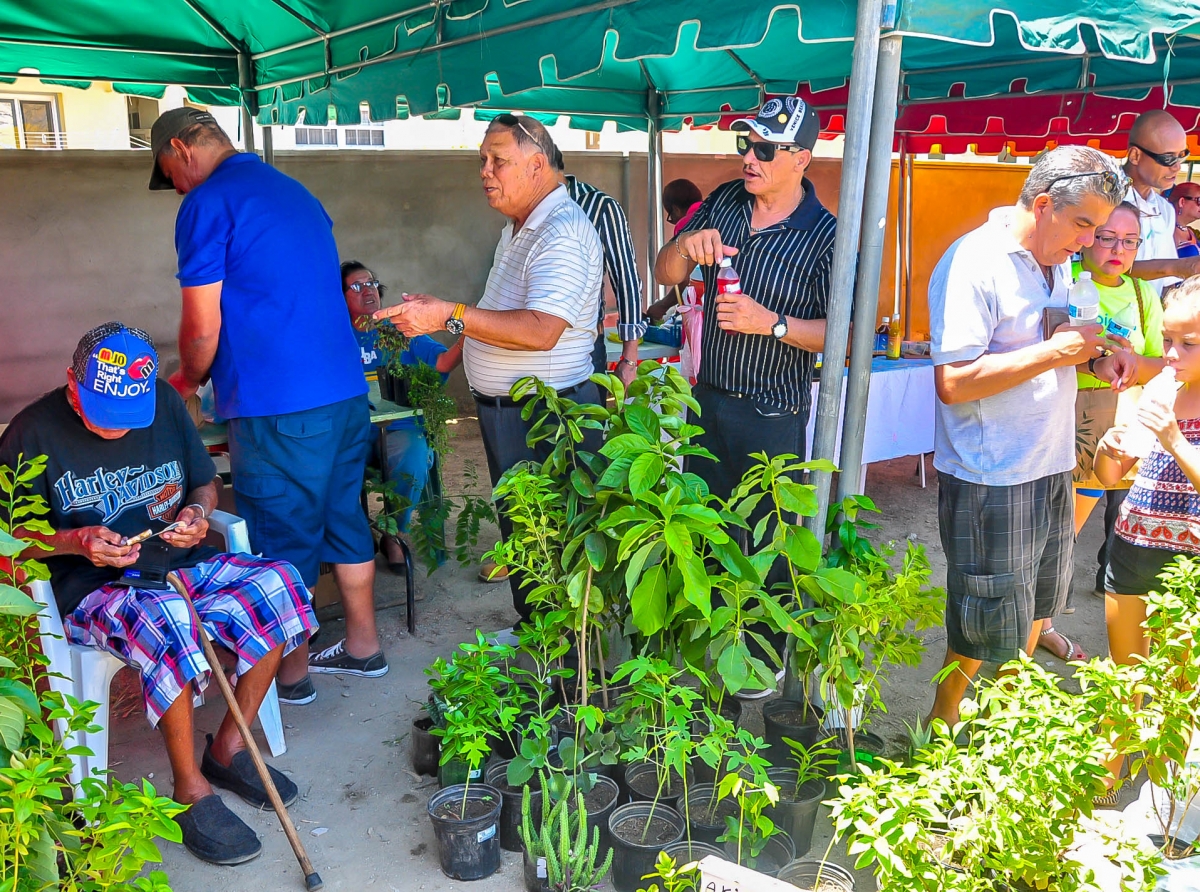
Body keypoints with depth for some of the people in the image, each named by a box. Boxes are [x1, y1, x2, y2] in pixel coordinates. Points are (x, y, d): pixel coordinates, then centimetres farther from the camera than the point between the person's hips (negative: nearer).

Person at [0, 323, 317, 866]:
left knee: (278, 583, -20)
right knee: (167, 625, -37)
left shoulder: (165, 403, 4)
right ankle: (191, 791, -17)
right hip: (92, 590, -5)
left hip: (180, 566, 5)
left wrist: (198, 511, -9)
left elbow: (205, 483, 14)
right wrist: (76, 542, -21)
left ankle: (228, 748, -4)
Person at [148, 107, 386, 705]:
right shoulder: (296, 192, 17)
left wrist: (187, 382, 10)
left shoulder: (208, 205, -8)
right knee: (344, 520, 17)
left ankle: (290, 676, 19)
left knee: (282, 542, 5)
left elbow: (203, 326, -11)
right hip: (347, 389, 8)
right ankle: (362, 647, 30)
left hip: (277, 407, -8)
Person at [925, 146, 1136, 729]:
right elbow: (953, 382, -25)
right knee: (988, 621, 4)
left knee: (1037, 606, 21)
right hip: (992, 481, -9)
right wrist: (1054, 352, -23)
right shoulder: (973, 264, -19)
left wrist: (1094, 359, 2)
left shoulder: (1057, 262, 9)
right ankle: (941, 720, 28)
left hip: (1050, 467, 9)